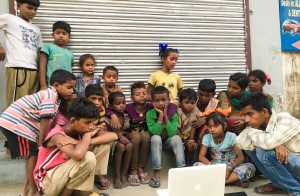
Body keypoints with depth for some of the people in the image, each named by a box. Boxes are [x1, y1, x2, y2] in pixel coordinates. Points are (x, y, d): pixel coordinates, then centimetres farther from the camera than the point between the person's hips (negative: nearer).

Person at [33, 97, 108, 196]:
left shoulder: (77, 133, 0)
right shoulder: (57, 135, -21)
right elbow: (78, 154, -43)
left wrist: (77, 142, -25)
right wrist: (88, 134, -23)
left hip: (63, 177, 8)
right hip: (47, 183, -8)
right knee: (88, 158, -25)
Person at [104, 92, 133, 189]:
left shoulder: (126, 117, -1)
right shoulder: (107, 118, -13)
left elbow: (129, 131, 6)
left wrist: (122, 133, -13)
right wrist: (118, 136, -25)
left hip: (124, 138, 4)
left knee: (129, 145, -30)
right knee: (121, 146, -35)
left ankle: (124, 174, -18)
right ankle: (117, 176, -22)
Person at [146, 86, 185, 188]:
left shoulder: (173, 114, -14)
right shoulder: (150, 114, -17)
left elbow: (172, 134, -24)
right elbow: (155, 133, -26)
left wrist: (165, 116, -27)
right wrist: (161, 115, -30)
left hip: (168, 141, 1)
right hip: (156, 142, -1)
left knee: (177, 138, -29)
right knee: (156, 138, -34)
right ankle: (157, 173, -30)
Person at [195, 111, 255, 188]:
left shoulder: (231, 136, -10)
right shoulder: (207, 138, -5)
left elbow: (241, 157, -15)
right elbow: (201, 157, -9)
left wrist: (229, 168, -31)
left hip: (231, 167, -1)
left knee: (250, 167, -29)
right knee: (196, 165, -27)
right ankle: (235, 179, -27)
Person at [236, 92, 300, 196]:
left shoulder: (284, 119, -24)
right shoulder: (258, 124, -7)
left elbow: (269, 142, -41)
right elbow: (240, 143, -19)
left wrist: (251, 132, -20)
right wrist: (275, 145, -31)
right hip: (285, 164, 7)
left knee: (264, 151, -28)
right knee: (250, 146, -5)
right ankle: (278, 183, 7)